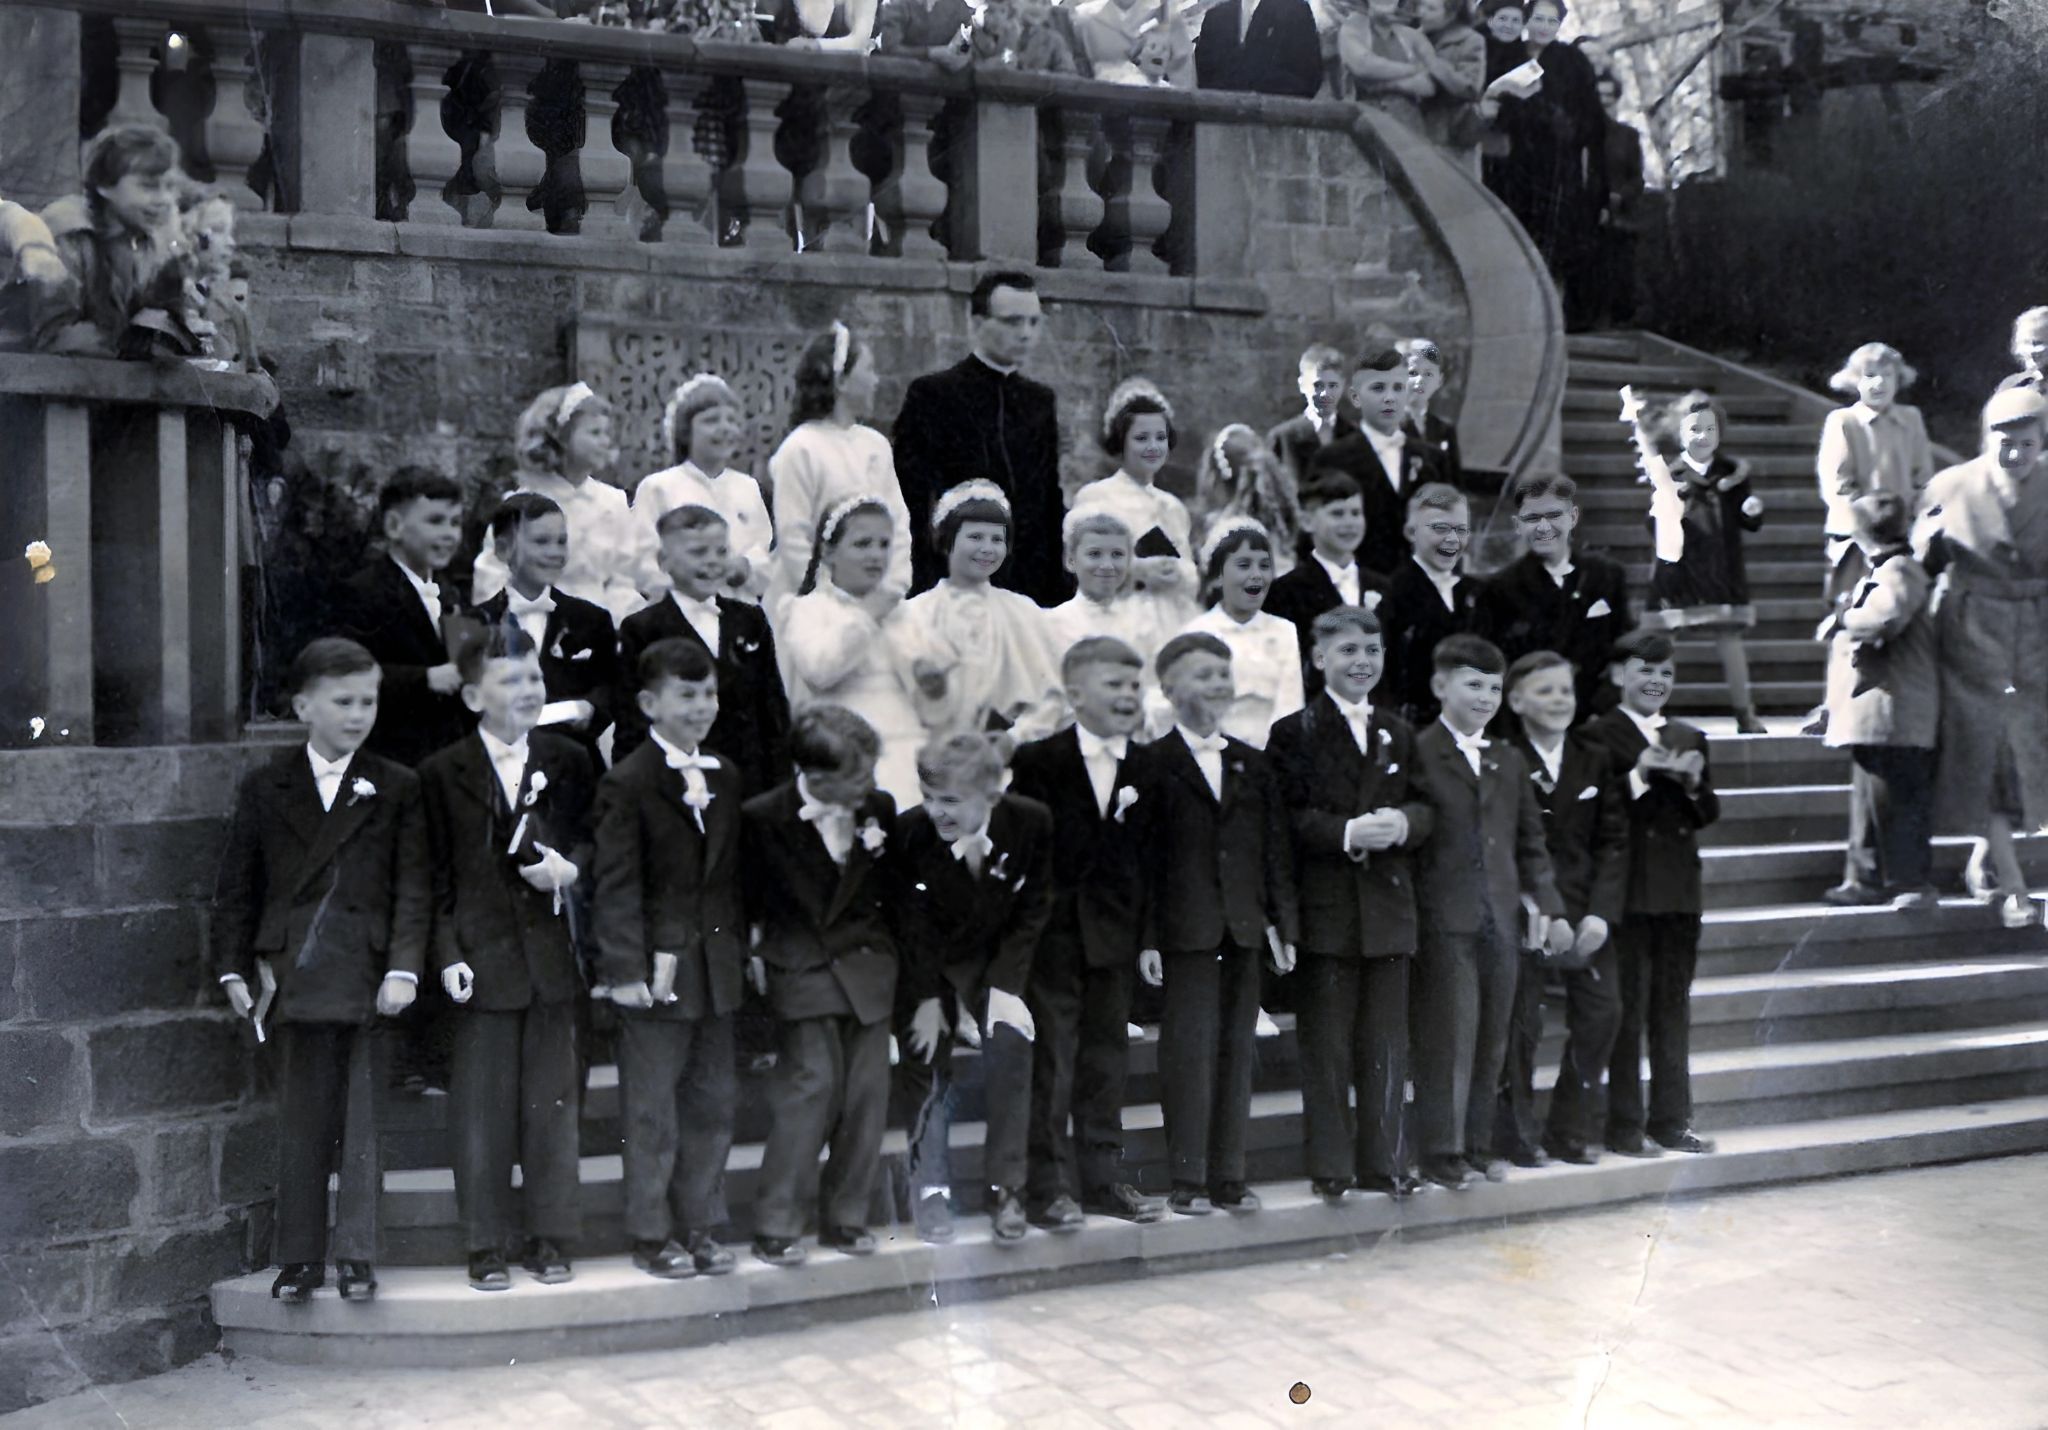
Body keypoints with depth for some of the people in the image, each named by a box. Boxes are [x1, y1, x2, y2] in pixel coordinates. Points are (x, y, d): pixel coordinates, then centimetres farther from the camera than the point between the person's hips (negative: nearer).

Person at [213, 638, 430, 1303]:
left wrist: (404, 968, -10)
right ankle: (299, 1256, 15)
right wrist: (233, 968, 2)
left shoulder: (397, 788, 4)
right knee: (302, 1120, 6)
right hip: (295, 972, 1)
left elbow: (412, 889, 0)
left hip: (370, 974, -1)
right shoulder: (265, 787, 8)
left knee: (363, 1118, 2)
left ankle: (355, 1255, 10)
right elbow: (237, 887, 9)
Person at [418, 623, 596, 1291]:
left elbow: (589, 834, 15)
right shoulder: (442, 773, 0)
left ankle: (549, 1237, 17)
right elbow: (436, 875, 0)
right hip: (481, 958, -2)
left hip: (552, 956, 2)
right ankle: (486, 1244, 12)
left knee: (552, 1101, 7)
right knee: (481, 1104, 2)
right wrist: (448, 955, -8)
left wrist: (570, 866, -8)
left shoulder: (567, 761, 6)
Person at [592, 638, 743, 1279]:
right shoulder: (628, 783, -9)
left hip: (717, 967, 6)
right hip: (657, 970, -6)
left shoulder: (725, 777, 11)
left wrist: (744, 949, 12)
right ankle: (651, 1233, 14)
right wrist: (626, 969, -16)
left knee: (713, 1101, 12)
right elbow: (617, 886, -12)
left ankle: (698, 1225, 23)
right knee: (652, 1107, 2)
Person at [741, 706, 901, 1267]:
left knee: (867, 1090, 2)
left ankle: (845, 1218, 15)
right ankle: (776, 1226, -2)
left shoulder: (879, 808, 0)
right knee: (812, 1080, -12)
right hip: (802, 968, -4)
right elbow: (744, 895, 1)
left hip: (867, 966, 4)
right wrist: (755, 953, -3)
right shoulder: (764, 818, -11)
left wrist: (881, 948, 8)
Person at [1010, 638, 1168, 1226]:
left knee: (1107, 1055, 11)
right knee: (1051, 1057, 1)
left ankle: (1103, 1177, 21)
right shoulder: (1037, 762, -4)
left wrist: (1150, 934, 0)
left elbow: (1150, 857, 4)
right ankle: (1049, 1184, 9)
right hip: (1054, 933, -4)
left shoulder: (1148, 767, 7)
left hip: (1116, 933, 4)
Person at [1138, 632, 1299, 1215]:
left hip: (1244, 928, 5)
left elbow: (1275, 849, 13)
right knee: (1189, 1048, -3)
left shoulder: (1252, 764, 13)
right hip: (1187, 930, -5)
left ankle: (1228, 1176, 14)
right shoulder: (1153, 763, -2)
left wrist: (1283, 924, 7)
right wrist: (1147, 938, -10)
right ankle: (1188, 1179, 4)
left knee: (1236, 1049, 7)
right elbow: (1143, 856, -6)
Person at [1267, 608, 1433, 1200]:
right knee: (1326, 1044, 1)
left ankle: (1384, 1160, 17)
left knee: (1386, 1042, 9)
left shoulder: (1398, 733, 16)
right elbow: (1287, 818, -10)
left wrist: (1403, 823, -10)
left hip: (1389, 907, 5)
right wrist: (1347, 832, -22)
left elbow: (1425, 807, 12)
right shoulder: (1295, 732, -2)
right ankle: (1330, 1166, 9)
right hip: (1325, 911, -5)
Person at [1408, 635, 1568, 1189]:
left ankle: (1479, 1142, 19)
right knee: (1449, 1034, -4)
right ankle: (1441, 1149, 6)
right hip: (1446, 919, -6)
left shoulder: (1509, 760, 16)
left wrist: (1549, 907, 11)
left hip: (1502, 916, 6)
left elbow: (1530, 841, 19)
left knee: (1492, 1037, 9)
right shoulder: (1418, 754, -5)